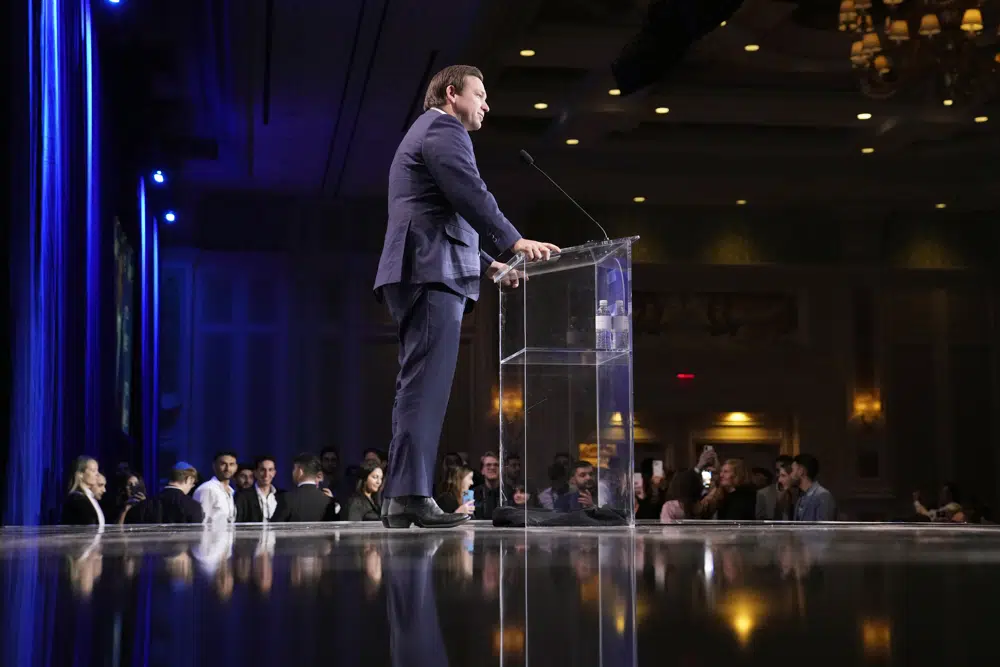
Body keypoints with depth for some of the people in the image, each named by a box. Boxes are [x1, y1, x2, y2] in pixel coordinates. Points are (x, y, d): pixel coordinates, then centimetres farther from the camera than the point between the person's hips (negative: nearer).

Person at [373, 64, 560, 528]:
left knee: (420, 387, 6)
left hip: (420, 273, 11)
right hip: (432, 273, -11)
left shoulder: (427, 133, 32)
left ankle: (401, 499, 3)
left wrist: (489, 263, 26)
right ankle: (411, 495, -20)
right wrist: (514, 241, -14)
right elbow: (470, 195, -15)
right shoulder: (443, 128, 0)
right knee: (426, 384, -15)